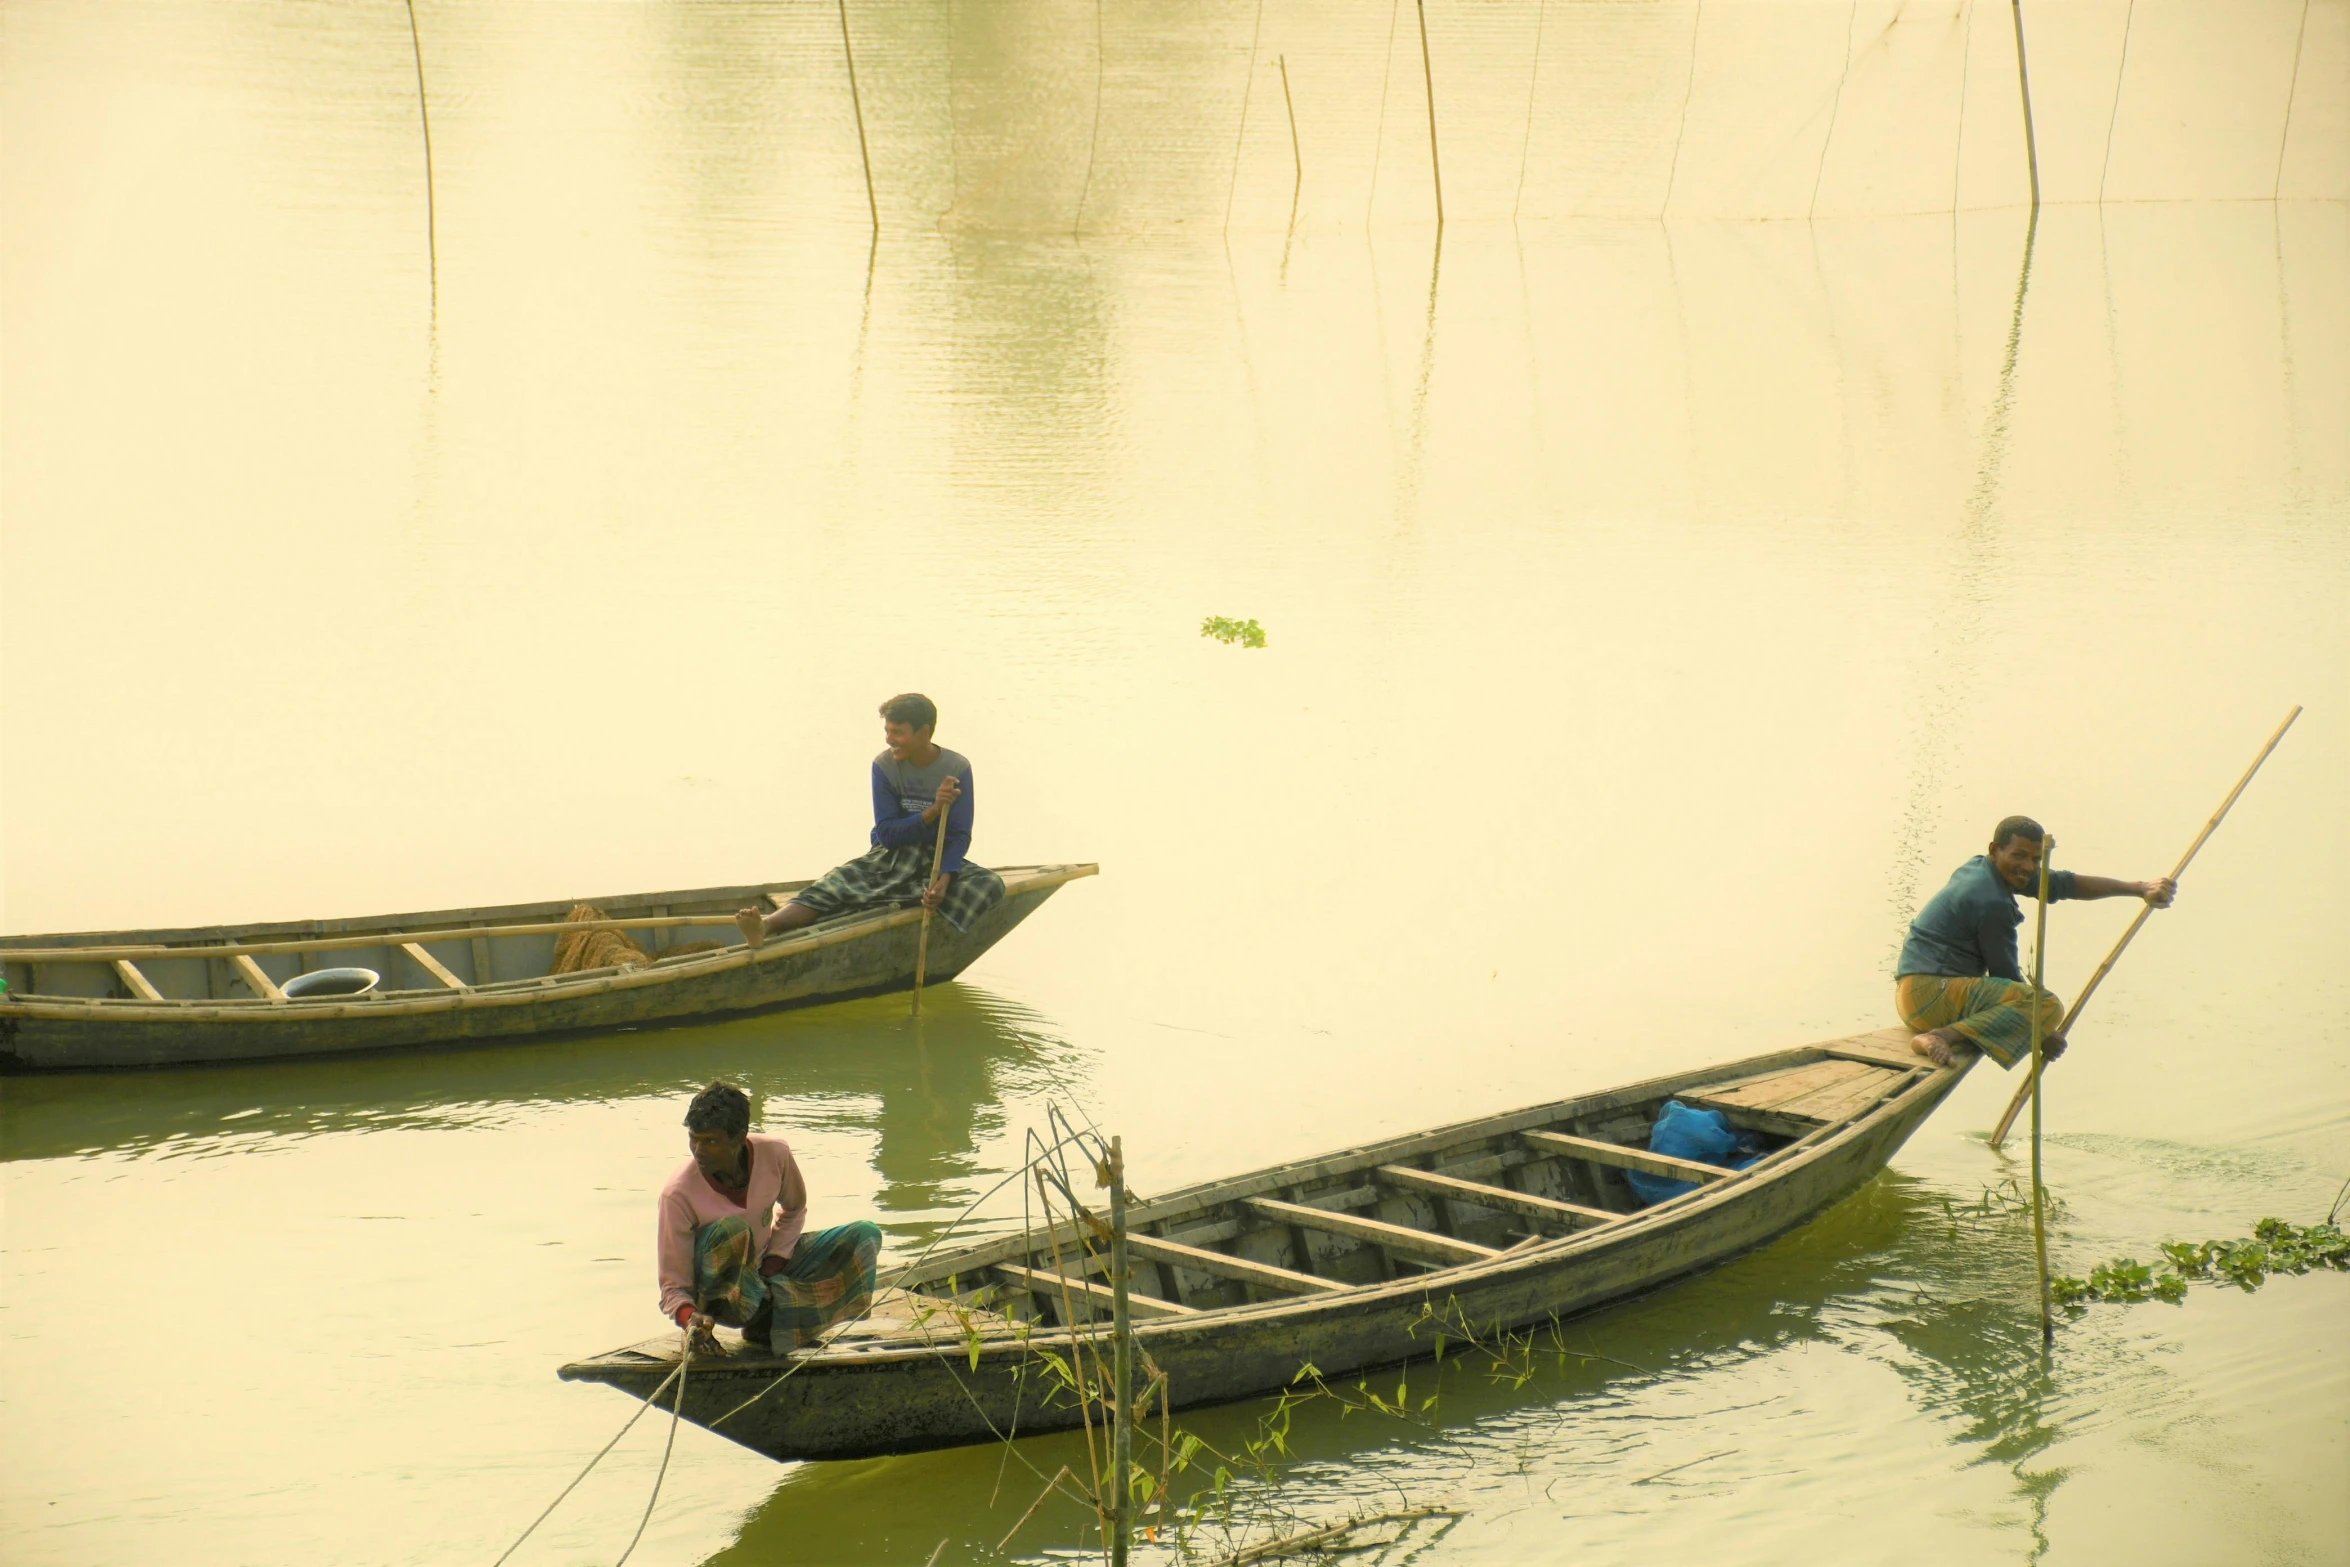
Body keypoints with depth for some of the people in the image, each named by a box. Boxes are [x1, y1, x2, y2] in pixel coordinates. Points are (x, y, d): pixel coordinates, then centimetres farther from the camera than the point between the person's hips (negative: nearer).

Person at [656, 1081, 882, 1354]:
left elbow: (794, 1211, 8)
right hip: (719, 1292, -5)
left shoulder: (775, 1154, -15)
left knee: (866, 1236, -11)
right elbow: (673, 1286, -20)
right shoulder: (678, 1194, -25)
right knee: (731, 1229, -37)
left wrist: (773, 1265, -6)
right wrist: (689, 1317, -42)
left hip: (765, 1272, 5)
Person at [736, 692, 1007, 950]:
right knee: (837, 882, -29)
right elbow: (887, 834, -10)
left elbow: (961, 836, -11)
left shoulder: (957, 768, -8)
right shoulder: (884, 765, -6)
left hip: (938, 862, 1)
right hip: (891, 857, -1)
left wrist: (944, 880, -29)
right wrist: (933, 811, -25)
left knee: (990, 884, -29)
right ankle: (766, 926, -55)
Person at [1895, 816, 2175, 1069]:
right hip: (1931, 993, -11)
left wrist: (2139, 888, 14)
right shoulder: (1992, 903, -16)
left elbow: (2061, 884, 16)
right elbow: (2005, 975, -9)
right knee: (2047, 1006, -21)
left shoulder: (1980, 869, 13)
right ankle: (1943, 1036, -26)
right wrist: (2042, 1035, 2)